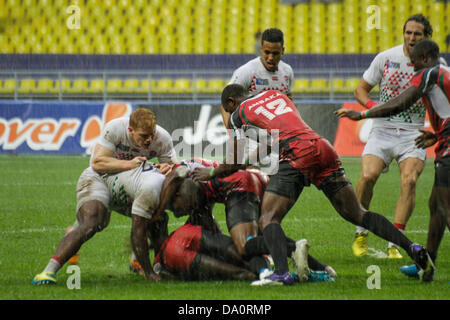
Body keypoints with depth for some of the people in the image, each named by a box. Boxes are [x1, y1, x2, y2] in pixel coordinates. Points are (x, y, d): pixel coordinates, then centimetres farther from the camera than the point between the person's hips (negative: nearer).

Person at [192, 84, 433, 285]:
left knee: (268, 219, -7)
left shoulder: (239, 114, 14)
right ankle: (410, 247, 0)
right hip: (323, 148, 6)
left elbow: (235, 163, 17)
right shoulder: (275, 95, 32)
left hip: (296, 154, -6)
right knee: (356, 214, 12)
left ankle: (282, 272, -32)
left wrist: (211, 173, 35)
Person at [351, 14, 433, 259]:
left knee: (409, 181, -22)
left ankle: (394, 243, -15)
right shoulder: (386, 58, 1)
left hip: (413, 132, 0)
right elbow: (361, 89, 9)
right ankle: (361, 233, 1)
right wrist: (372, 106, -12)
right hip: (383, 129, 0)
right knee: (368, 176, -21)